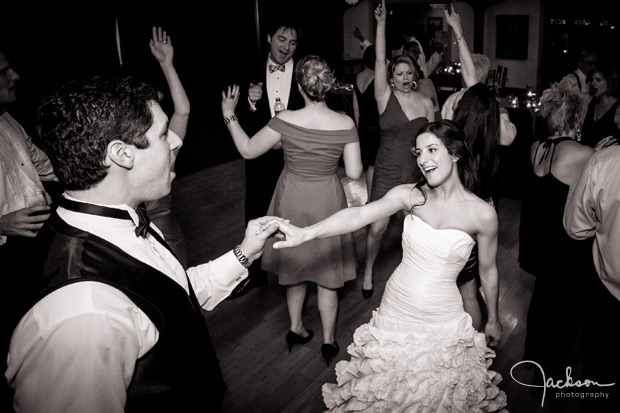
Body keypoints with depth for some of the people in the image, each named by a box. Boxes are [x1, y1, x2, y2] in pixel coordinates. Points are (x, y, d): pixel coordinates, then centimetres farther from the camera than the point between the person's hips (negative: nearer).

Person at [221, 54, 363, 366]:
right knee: (326, 274, 16)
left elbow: (248, 150, -8)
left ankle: (295, 328, 39)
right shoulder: (345, 124, -17)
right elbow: (354, 173, -12)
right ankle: (328, 341, 29)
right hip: (327, 202, 0)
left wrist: (229, 115, 2)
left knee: (295, 263, 24)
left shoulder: (285, 120, -19)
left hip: (292, 200, 1)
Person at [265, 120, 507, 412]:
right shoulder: (409, 194, -10)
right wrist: (305, 233, -38)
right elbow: (358, 214, -23)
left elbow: (488, 270, 1)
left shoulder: (482, 213, -13)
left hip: (442, 324, -2)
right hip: (394, 312, 2)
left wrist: (493, 319, 14)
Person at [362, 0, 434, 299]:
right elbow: (379, 60, -15)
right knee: (377, 227, -2)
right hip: (387, 172, -2)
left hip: (417, 173, 2)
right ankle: (368, 272, 22)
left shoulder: (426, 103, 3)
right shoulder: (385, 97, -5)